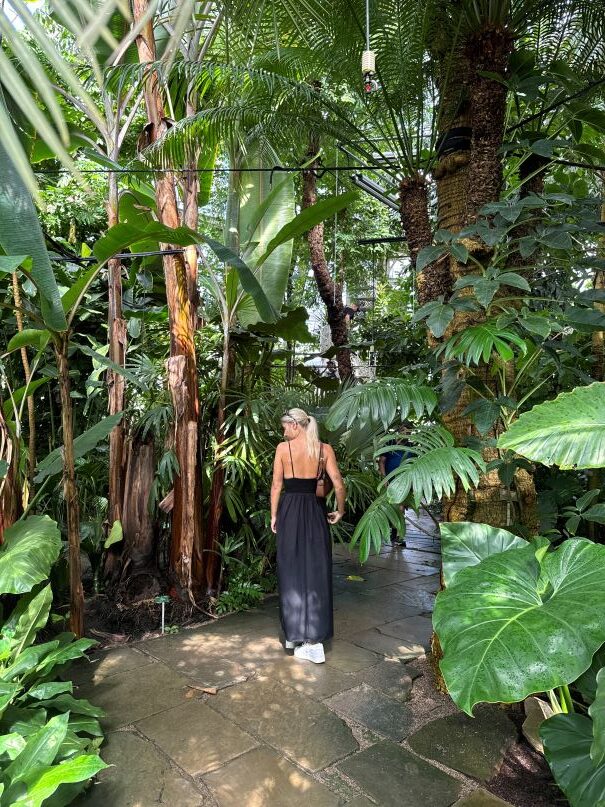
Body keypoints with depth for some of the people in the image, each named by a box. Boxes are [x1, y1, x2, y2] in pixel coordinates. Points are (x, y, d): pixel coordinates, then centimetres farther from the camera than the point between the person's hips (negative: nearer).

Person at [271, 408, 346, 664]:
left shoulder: (283, 448, -4)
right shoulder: (324, 448, 0)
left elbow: (276, 485, -3)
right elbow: (339, 485, -4)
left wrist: (274, 515, 7)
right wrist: (340, 511, 11)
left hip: (289, 510, -1)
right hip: (314, 511, 1)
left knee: (291, 571, 10)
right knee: (316, 571, 8)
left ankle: (293, 635, 20)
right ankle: (314, 639, 9)